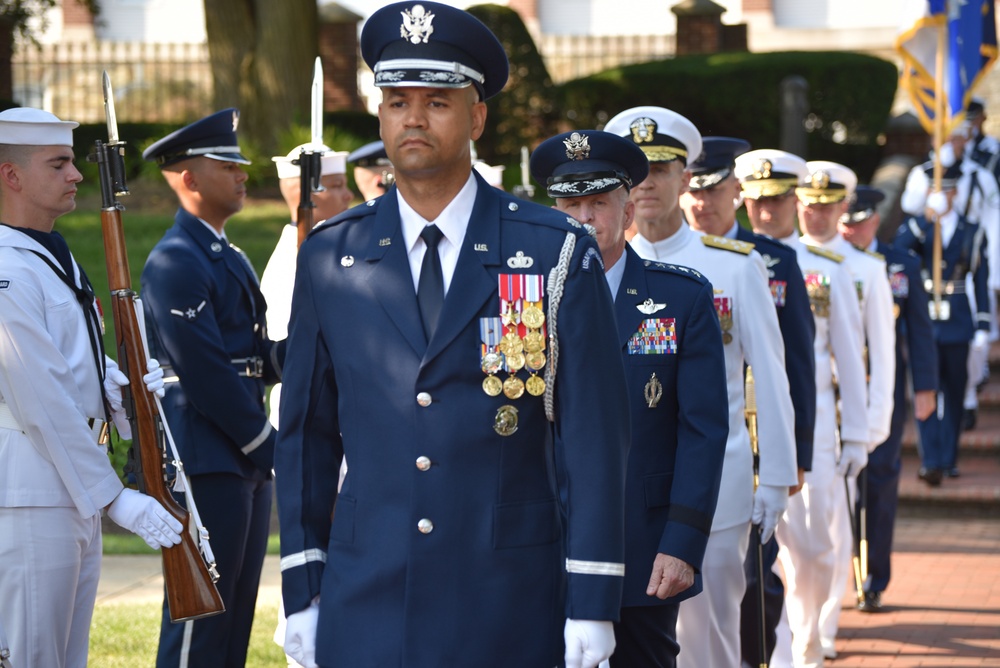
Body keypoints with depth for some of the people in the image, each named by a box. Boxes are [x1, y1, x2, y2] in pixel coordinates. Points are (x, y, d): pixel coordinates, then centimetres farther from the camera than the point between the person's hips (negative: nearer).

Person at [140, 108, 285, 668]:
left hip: (246, 461, 10)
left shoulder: (231, 257, 18)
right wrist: (263, 442, -12)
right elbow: (205, 370, -18)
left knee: (235, 619, 12)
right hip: (208, 463, -10)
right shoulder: (175, 262, -13)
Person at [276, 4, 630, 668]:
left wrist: (593, 602, -7)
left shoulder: (558, 253, 0)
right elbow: (306, 432, 10)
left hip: (510, 612, -2)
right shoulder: (330, 259, 7)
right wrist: (301, 589, 7)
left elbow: (594, 434, -2)